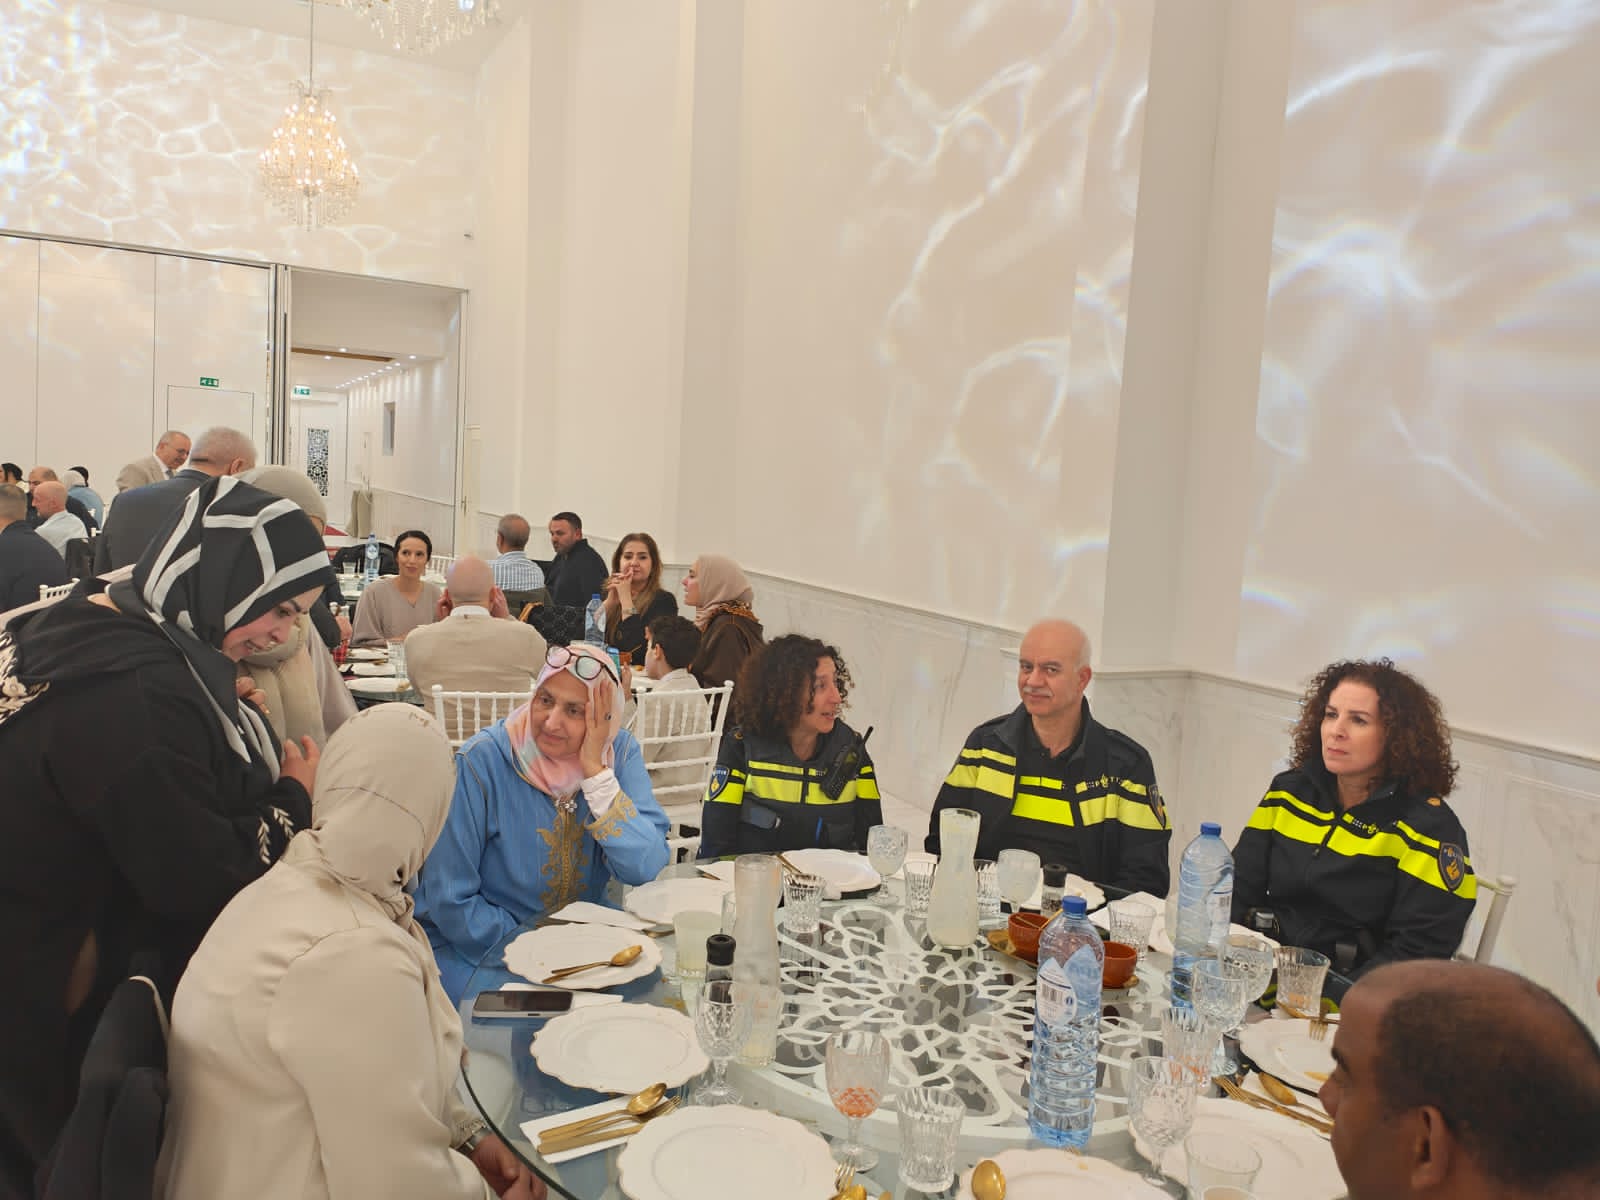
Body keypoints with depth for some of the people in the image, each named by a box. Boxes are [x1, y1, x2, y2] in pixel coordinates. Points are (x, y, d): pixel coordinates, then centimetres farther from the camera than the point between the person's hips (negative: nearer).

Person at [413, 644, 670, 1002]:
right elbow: (450, 902, -14)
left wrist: (595, 770, -25)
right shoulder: (481, 762, -17)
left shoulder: (620, 752, -7)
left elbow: (645, 869, -18)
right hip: (475, 953, -4)